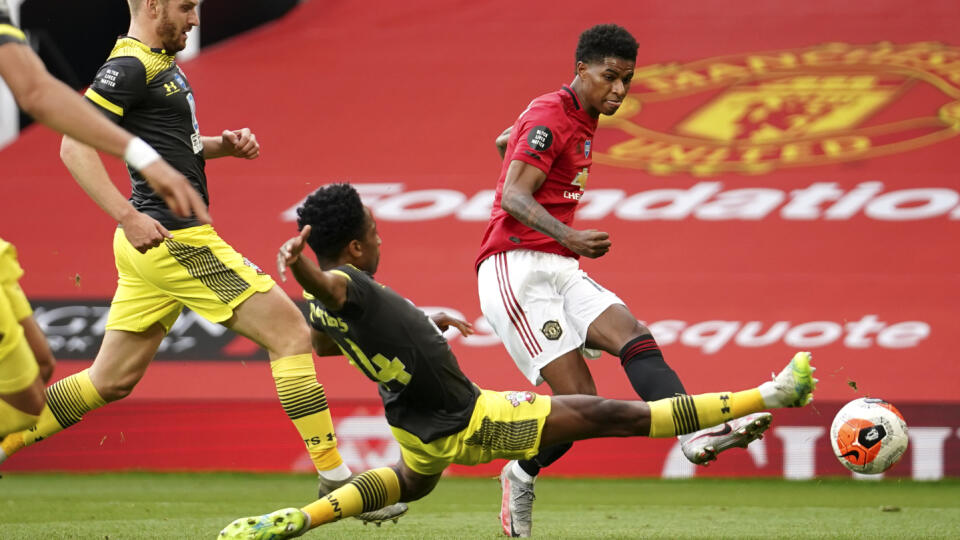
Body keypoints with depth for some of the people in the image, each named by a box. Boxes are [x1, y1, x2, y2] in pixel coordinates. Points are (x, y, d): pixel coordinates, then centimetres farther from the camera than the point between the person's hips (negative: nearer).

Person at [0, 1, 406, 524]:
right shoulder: (129, 66, -13)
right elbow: (75, 144, -21)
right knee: (293, 333, -7)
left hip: (151, 247, 10)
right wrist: (128, 217, -29)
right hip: (175, 239, -10)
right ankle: (335, 479, -7)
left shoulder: (160, 63, 17)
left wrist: (223, 144, 10)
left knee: (110, 381, 14)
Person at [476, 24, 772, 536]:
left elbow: (503, 141, 38)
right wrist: (566, 236, -37)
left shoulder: (580, 118, 20)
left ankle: (696, 433, -33)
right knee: (577, 399, -19)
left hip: (559, 271, 8)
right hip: (516, 268, -8)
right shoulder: (550, 118, -9)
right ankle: (521, 477, -2)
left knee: (635, 338, -18)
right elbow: (513, 196, -21)